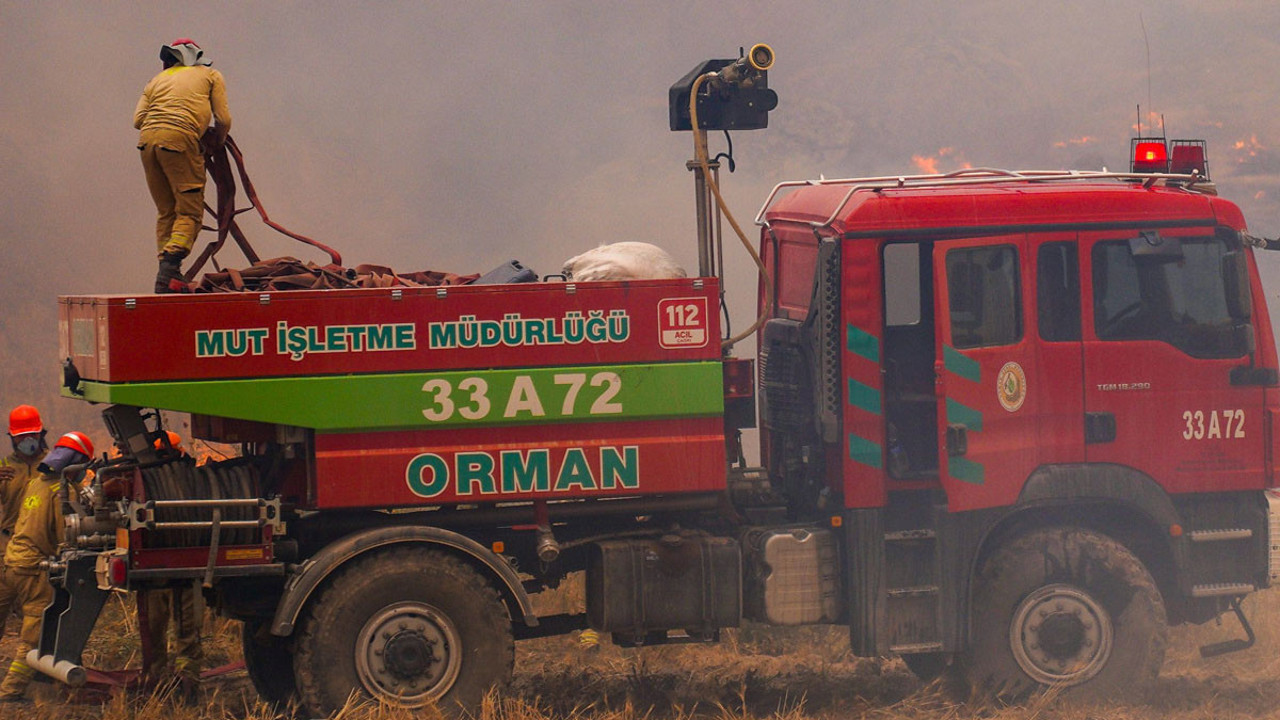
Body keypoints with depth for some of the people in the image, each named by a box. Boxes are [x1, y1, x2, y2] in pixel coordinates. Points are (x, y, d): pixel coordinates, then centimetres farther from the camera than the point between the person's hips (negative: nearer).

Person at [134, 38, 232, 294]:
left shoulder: (159, 79, 29)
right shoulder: (210, 76, 21)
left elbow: (138, 119, 15)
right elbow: (223, 119, 12)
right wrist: (218, 141, 31)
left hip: (147, 138, 5)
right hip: (179, 138, -5)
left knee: (165, 212, 14)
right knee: (189, 212, -3)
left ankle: (166, 271, 6)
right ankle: (169, 269, -21)